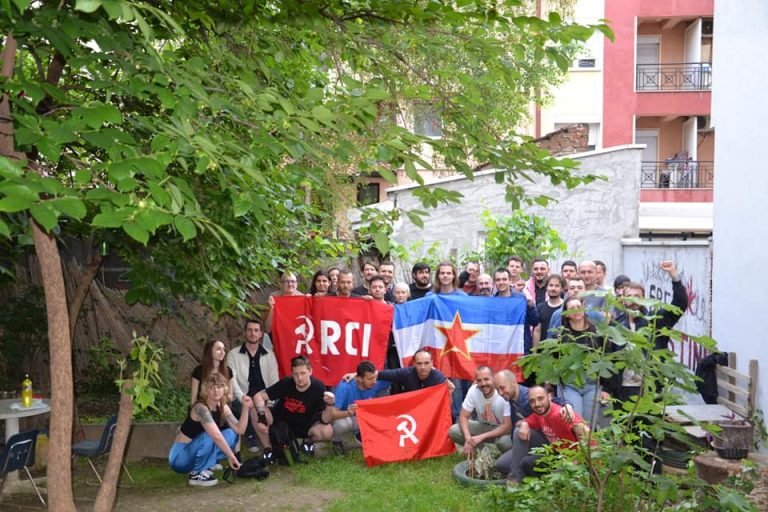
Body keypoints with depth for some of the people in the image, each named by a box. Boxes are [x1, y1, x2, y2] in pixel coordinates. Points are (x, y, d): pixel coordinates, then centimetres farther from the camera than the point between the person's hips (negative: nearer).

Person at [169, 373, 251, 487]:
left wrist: (245, 408, -17)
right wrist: (231, 456, -32)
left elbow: (239, 430, -6)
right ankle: (196, 474, -14)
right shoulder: (201, 408, -24)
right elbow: (216, 436, -34)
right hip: (180, 457, -8)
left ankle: (204, 467, 0)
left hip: (197, 454, 8)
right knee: (209, 437, -32)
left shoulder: (223, 408, 1)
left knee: (231, 434, -5)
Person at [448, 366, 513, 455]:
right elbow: (463, 416, -11)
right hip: (483, 425, 4)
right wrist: (468, 438, -30)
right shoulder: (473, 391, -18)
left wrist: (482, 437, -36)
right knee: (453, 431, -18)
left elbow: (507, 427, -29)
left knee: (505, 441, -38)